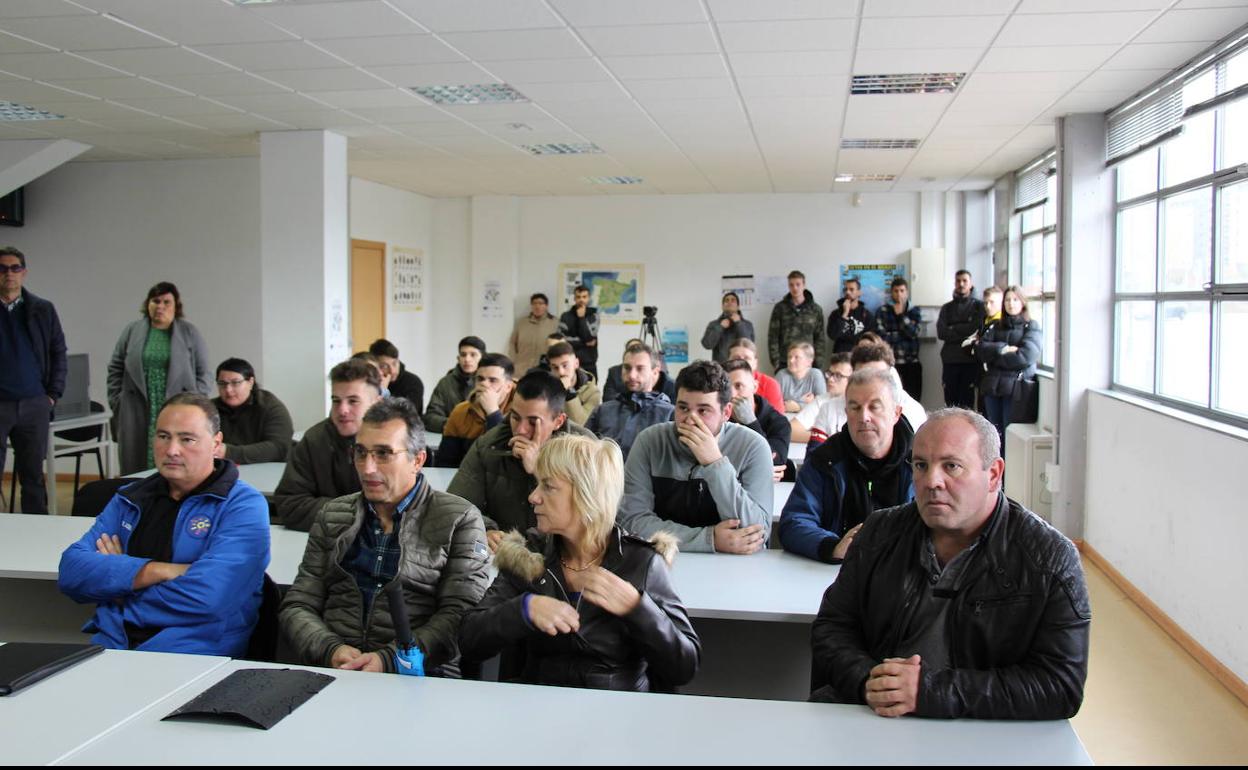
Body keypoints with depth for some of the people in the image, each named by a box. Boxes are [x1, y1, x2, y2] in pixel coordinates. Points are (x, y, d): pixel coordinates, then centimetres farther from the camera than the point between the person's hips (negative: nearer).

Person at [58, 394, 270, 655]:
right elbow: (71, 571, 7)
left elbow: (205, 597, -14)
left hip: (195, 654, -4)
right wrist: (157, 571, -8)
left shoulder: (243, 506, -1)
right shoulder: (130, 499, 19)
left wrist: (115, 570, 1)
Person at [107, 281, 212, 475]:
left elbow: (204, 373, 5)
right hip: (138, 416, 2)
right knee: (136, 467, 1)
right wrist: (117, 401, 5)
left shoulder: (190, 333, 6)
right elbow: (115, 370, 12)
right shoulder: (132, 331, 10)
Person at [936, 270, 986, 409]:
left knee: (966, 402, -3)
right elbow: (941, 333, -1)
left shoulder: (978, 305, 7)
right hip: (950, 360, 2)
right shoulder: (946, 308, 14)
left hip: (970, 360, -2)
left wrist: (953, 329, -7)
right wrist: (966, 334, -10)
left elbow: (976, 327, -9)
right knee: (950, 400, 4)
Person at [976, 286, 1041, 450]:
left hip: (1016, 385, -4)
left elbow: (1025, 356, -11)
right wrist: (1003, 349, -12)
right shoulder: (996, 327, 17)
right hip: (992, 385, 4)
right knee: (994, 430, 5)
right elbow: (981, 348, 3)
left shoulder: (1031, 327, 3)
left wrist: (994, 356, -3)